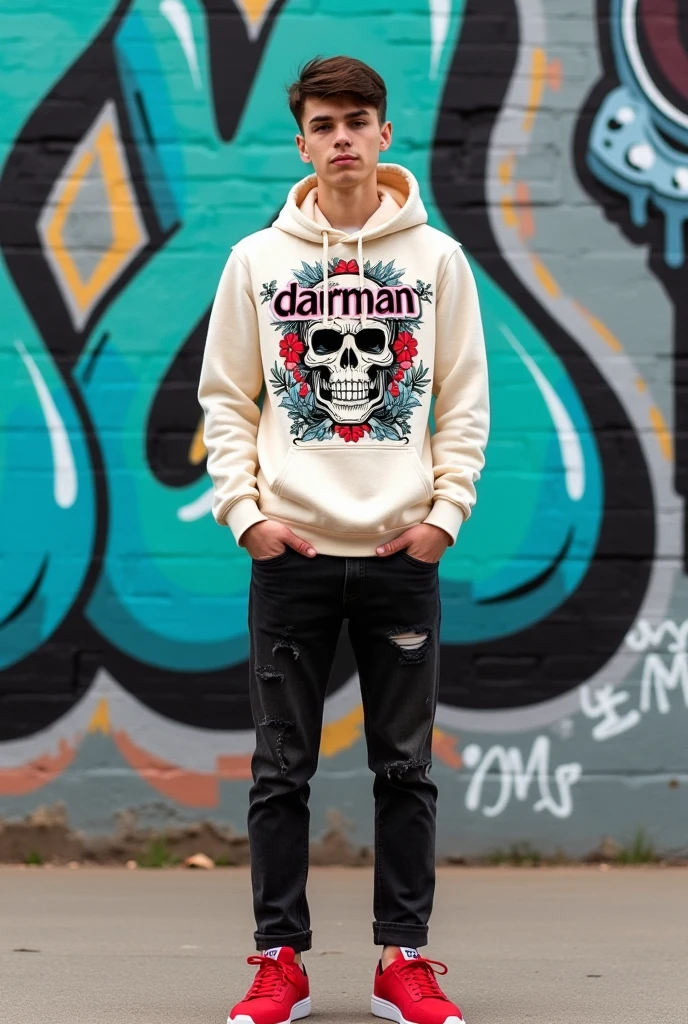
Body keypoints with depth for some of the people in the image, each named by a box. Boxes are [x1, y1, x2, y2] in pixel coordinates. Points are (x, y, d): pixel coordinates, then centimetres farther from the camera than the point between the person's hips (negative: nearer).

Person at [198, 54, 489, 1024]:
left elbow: (465, 398, 5)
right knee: (283, 768, 3)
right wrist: (243, 509, -5)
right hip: (292, 551, 0)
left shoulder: (438, 258, 5)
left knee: (406, 765, 5)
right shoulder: (257, 260, 5)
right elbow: (226, 397, 6)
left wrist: (447, 509, -5)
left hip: (404, 552, 0)